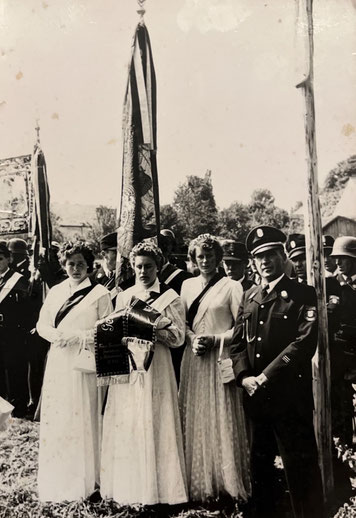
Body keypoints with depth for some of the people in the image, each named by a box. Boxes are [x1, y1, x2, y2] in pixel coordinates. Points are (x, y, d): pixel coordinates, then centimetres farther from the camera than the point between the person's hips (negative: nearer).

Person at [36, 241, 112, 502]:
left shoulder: (99, 293, -4)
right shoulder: (55, 292, 12)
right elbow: (42, 324, 10)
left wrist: (75, 336, -15)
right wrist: (57, 336, -10)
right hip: (58, 363, 5)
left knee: (83, 419, -1)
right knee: (56, 419, 8)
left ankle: (85, 478, 14)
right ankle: (58, 478, 22)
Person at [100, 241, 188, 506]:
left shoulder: (170, 297, 0)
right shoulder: (123, 297, 13)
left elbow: (178, 337, -6)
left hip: (155, 367, -4)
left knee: (152, 424, -1)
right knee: (125, 426, 6)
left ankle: (157, 488, 12)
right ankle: (127, 486, 19)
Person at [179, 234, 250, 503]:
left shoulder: (231, 286, -3)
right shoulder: (188, 285, 11)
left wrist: (214, 340, -14)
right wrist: (192, 339, -5)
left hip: (220, 358, -4)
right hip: (194, 359, 5)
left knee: (221, 418, 1)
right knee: (195, 419, 7)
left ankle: (226, 480, 14)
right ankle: (199, 480, 19)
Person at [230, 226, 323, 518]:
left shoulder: (303, 295, -4)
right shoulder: (249, 297, 13)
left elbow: (304, 342, -15)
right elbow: (238, 342, 10)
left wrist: (266, 377, -19)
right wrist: (244, 377, -7)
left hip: (291, 396, -5)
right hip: (255, 396, 6)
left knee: (300, 466, 2)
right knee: (260, 463, 17)